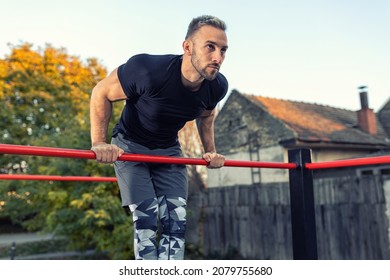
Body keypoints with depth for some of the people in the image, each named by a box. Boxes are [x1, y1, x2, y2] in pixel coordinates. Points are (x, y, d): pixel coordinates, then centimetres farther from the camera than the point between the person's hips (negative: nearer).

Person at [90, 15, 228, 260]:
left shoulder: (217, 87, -16)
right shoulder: (148, 70, -33)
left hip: (168, 150, 4)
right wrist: (99, 143, -23)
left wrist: (211, 151, 3)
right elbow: (101, 93, -16)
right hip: (130, 146, -4)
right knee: (146, 218, -13)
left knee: (176, 221, -4)